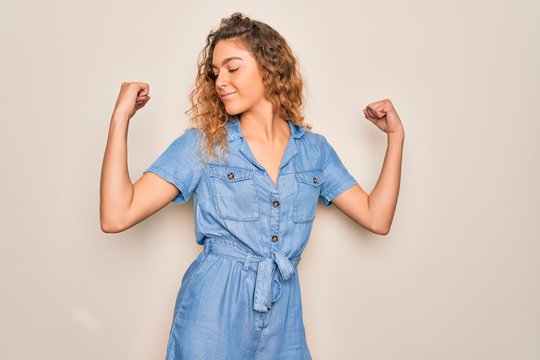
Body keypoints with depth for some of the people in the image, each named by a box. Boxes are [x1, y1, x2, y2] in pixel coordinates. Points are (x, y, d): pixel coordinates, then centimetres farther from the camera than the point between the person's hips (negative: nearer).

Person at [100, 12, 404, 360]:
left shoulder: (314, 149, 4)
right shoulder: (201, 144, -4)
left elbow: (377, 218, 3)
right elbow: (117, 216, -12)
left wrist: (396, 135, 2)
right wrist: (121, 116, -15)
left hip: (283, 315, 3)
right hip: (213, 311, -2)